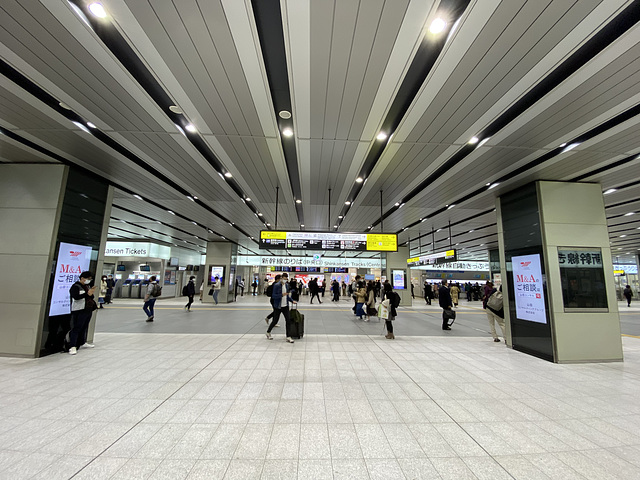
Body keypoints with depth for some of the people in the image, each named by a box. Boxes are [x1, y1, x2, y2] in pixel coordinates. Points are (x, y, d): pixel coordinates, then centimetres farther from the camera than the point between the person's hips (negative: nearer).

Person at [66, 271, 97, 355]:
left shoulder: (87, 286, 16)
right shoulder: (75, 286, -8)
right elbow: (76, 297, -21)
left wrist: (91, 293, 1)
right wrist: (87, 294, -28)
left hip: (88, 310, 8)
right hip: (79, 311, -8)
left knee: (84, 327, 17)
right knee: (76, 328, -8)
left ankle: (82, 342, 29)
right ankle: (72, 347, -4)